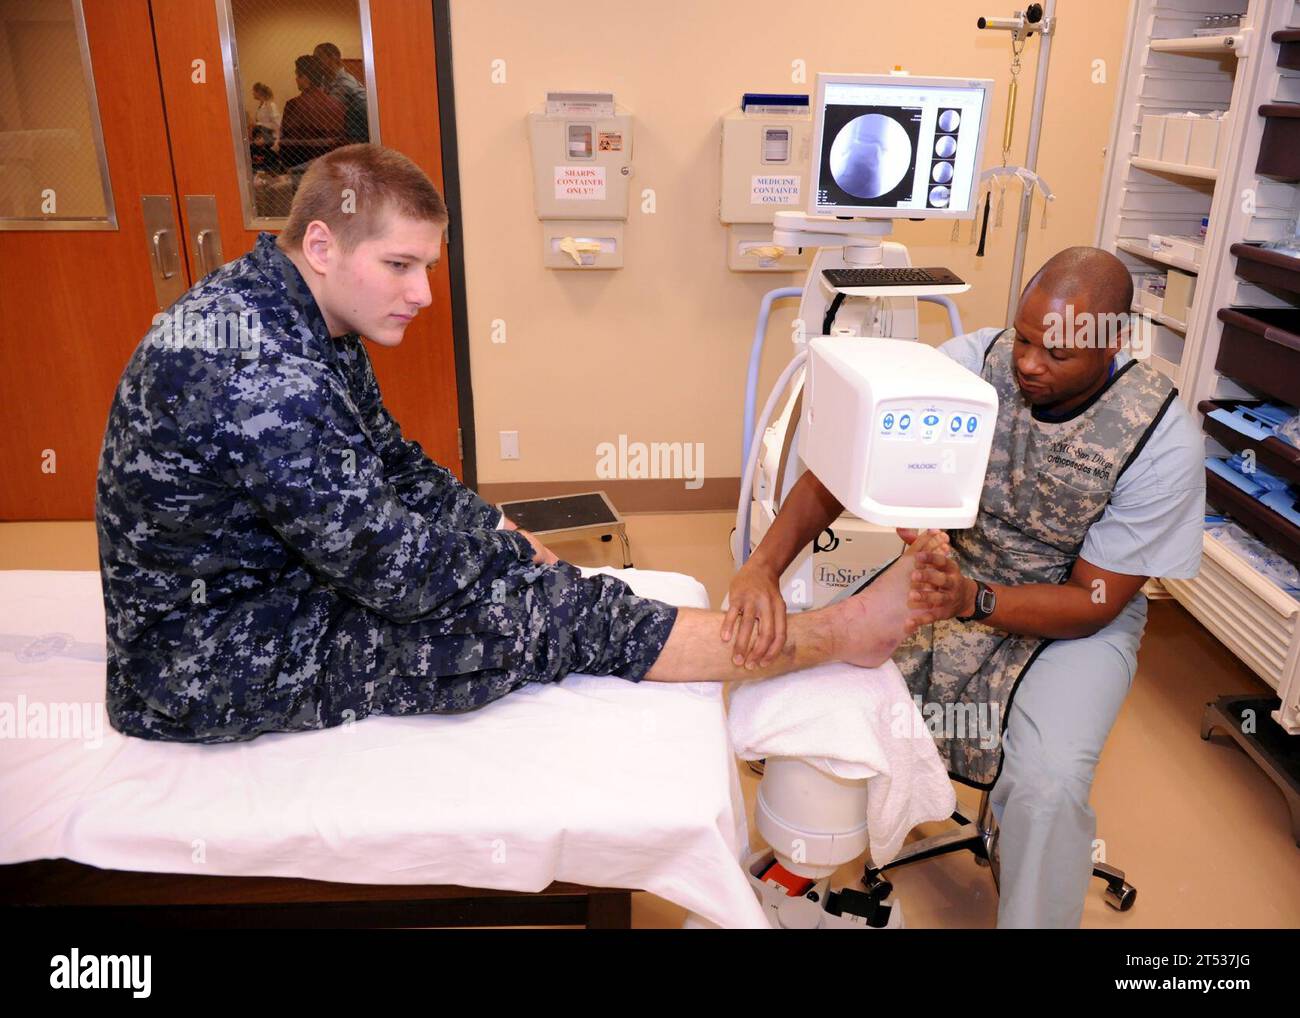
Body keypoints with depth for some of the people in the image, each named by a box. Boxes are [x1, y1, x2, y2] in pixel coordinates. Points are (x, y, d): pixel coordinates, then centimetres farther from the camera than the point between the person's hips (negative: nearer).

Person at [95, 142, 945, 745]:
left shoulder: (309, 320, 3)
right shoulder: (261, 372, -31)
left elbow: (391, 464, 11)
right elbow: (398, 568, -29)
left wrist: (499, 531, -1)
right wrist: (501, 540, -10)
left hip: (269, 583, 10)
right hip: (205, 664, -10)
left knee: (522, 577, 1)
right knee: (545, 614, -19)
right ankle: (838, 635, -12)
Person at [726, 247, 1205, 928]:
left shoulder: (1163, 440, -21)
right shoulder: (976, 361, -17)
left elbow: (1094, 602, -17)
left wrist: (973, 601, -36)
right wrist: (765, 563, -37)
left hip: (1077, 613, -2)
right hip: (954, 570, 3)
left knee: (1049, 785, -27)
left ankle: (1033, 919, 5)